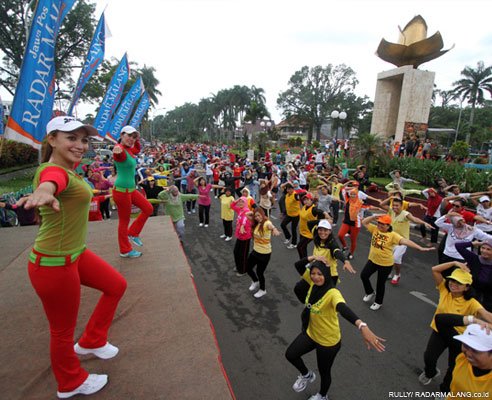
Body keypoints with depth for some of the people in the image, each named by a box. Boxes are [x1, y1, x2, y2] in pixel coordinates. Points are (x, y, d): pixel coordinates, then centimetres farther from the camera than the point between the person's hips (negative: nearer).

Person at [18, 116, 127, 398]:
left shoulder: (68, 168, 4)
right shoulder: (54, 171, -24)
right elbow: (49, 184, -50)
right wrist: (45, 193, -71)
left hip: (75, 254, 10)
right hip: (54, 264, -10)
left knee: (116, 285, 23)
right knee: (64, 332, 11)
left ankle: (91, 342, 40)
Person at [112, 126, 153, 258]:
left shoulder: (129, 149, 8)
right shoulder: (121, 150, -19)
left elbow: (137, 150, 32)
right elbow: (118, 154, -46)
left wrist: (137, 140, 15)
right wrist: (117, 151, -68)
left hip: (130, 189, 9)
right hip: (122, 190, -9)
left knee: (148, 208, 13)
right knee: (124, 220, 3)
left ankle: (133, 233, 25)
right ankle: (125, 251, 18)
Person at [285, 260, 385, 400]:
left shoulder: (332, 293, -35)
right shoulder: (313, 283, -15)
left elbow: (343, 308, -55)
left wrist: (362, 326, -72)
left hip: (328, 341, -6)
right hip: (311, 333, 6)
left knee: (324, 372, 19)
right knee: (290, 354, 12)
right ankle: (307, 375, 43)